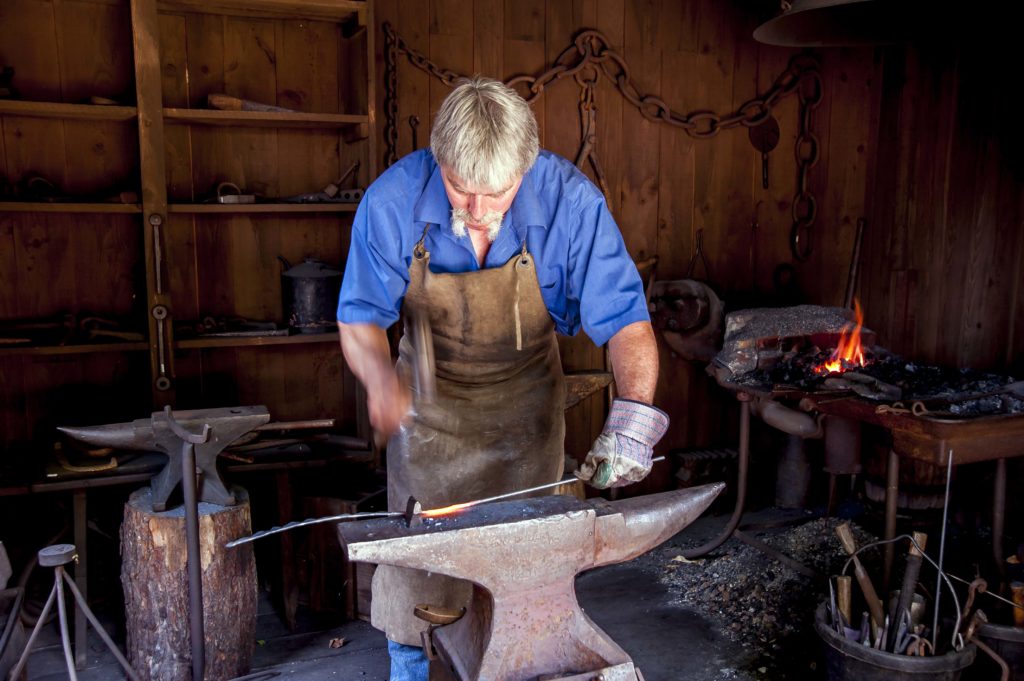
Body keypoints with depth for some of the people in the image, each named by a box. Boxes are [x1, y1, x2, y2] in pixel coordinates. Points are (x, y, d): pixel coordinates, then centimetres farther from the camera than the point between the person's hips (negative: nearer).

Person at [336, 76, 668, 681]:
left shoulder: (569, 200, -26)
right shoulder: (393, 200, -24)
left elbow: (626, 319, -23)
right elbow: (360, 316, -13)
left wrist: (633, 416, -40)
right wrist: (380, 376, -35)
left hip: (527, 409, 0)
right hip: (429, 406, 0)